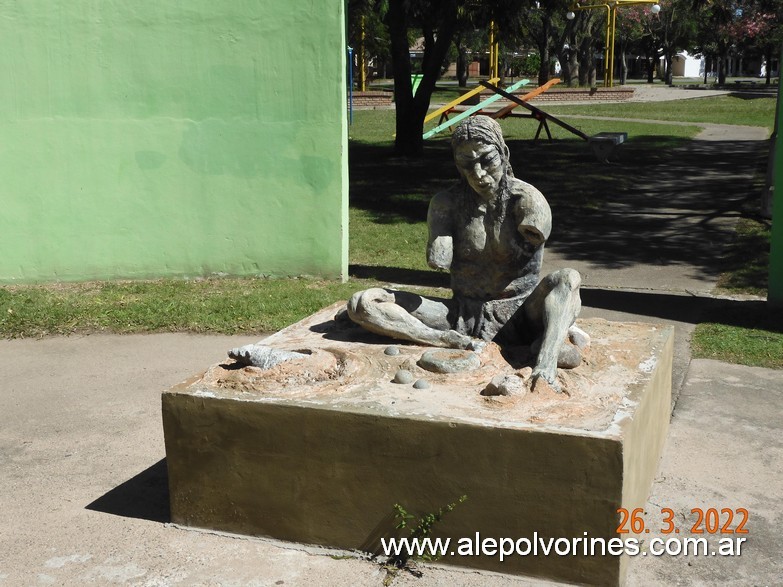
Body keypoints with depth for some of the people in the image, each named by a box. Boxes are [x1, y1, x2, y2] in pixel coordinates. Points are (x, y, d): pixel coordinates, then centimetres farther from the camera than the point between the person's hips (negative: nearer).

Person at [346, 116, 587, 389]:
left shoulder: (527, 200, -7)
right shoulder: (447, 203, -2)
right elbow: (437, 261, -11)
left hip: (520, 315, -2)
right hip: (463, 315, 2)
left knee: (567, 278, -33)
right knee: (361, 304, -14)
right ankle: (455, 341, -29)